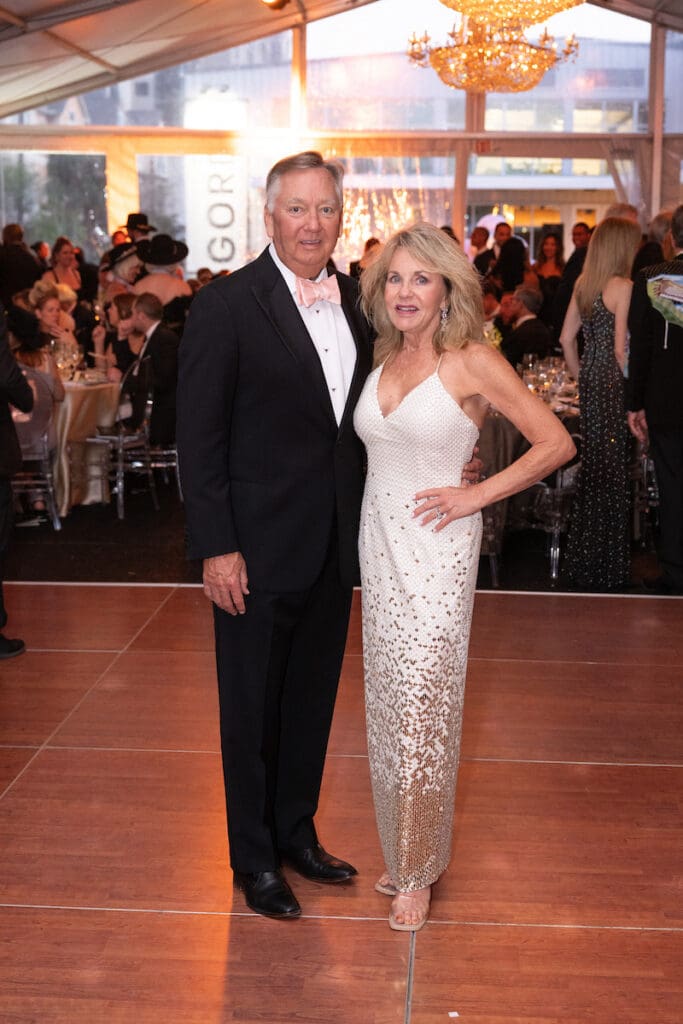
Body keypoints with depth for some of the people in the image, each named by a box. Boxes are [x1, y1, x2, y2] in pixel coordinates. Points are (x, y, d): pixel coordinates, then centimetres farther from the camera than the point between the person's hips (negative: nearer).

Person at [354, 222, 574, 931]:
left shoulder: (473, 362, -10)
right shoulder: (381, 360, 8)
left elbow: (556, 443, -9)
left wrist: (477, 494, -13)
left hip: (437, 553, -6)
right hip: (380, 546, 6)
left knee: (421, 710, -3)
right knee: (388, 706, 13)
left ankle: (417, 872, 13)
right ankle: (401, 851, 28)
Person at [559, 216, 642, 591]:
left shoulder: (582, 284, 9)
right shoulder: (622, 287, -14)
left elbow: (567, 338, 14)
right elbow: (621, 348, -17)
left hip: (590, 382, 8)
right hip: (613, 384, -8)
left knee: (592, 468, 16)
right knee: (613, 474, 0)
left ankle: (581, 560, 26)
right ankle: (606, 569, 8)